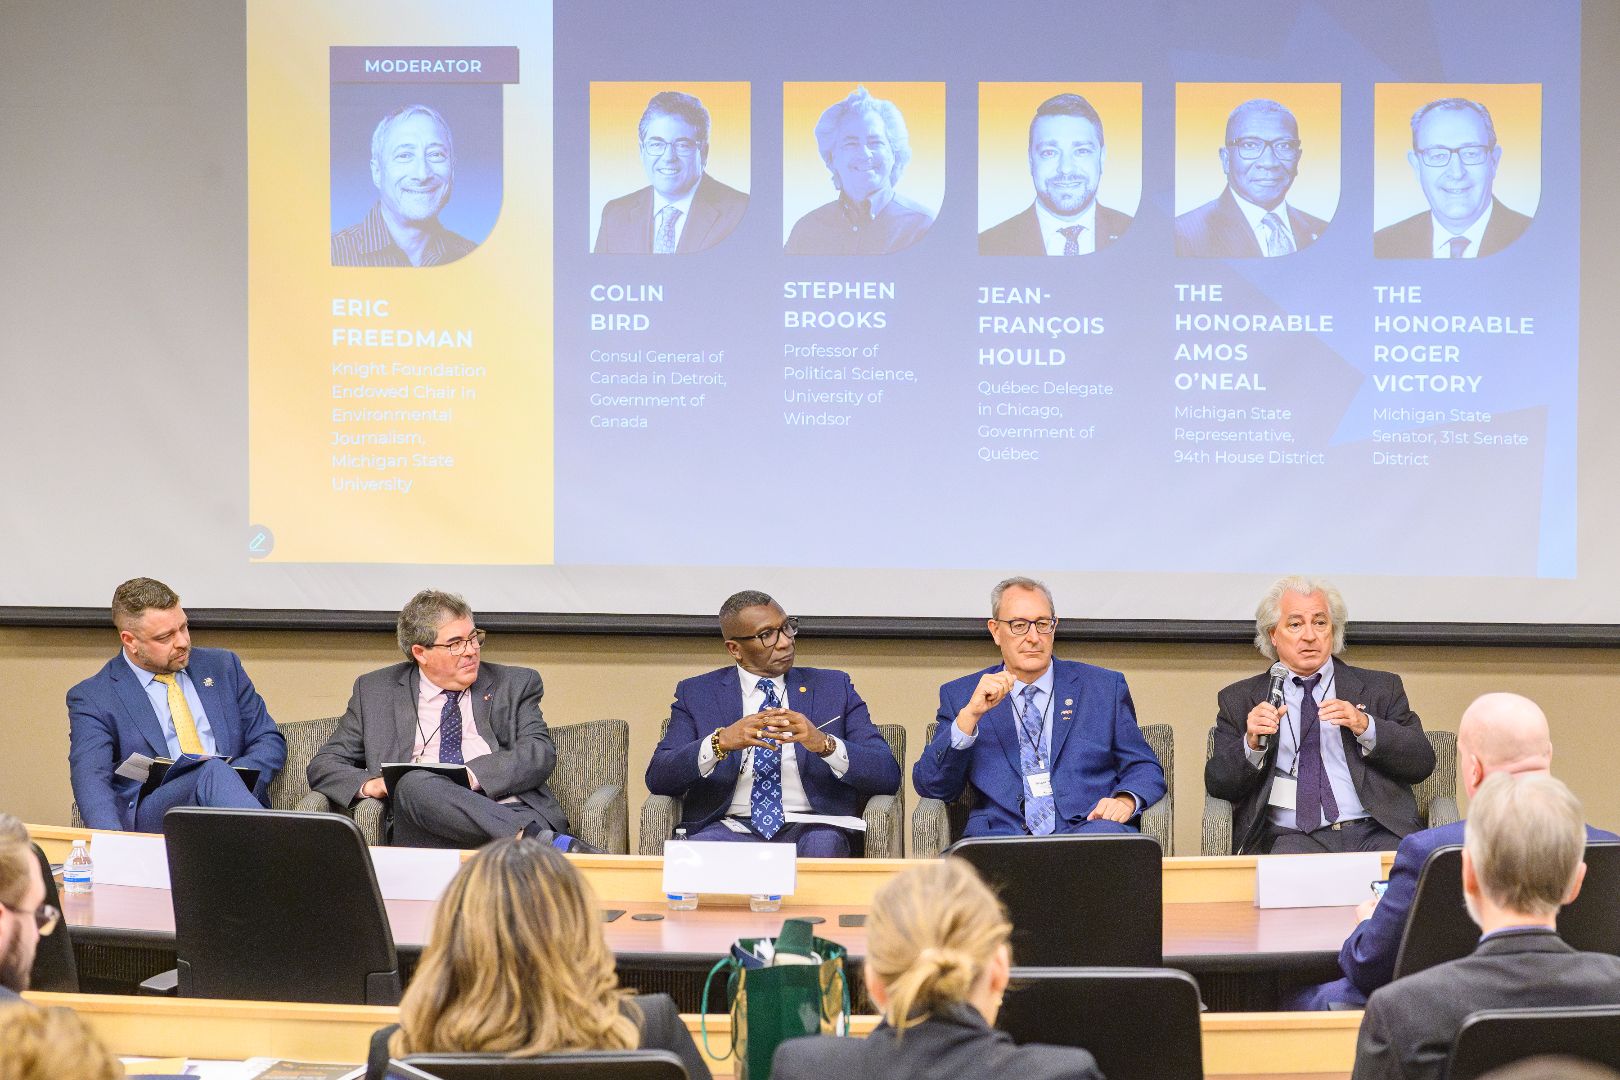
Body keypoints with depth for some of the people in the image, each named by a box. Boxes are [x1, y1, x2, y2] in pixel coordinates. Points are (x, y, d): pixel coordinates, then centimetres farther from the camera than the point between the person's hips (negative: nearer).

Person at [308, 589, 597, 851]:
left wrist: (472, 775, -13)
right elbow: (323, 766, 20)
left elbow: (541, 754, 5)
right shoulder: (375, 691, 21)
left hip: (514, 812, -2)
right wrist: (368, 784, -3)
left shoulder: (515, 685, 20)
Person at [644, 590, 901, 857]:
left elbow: (888, 776, 3)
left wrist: (824, 743, -17)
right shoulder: (695, 693, 13)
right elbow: (657, 778, 0)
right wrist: (721, 741, -18)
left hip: (809, 829, 1)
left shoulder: (833, 687, 13)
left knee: (823, 844, -36)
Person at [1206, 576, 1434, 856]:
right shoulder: (1239, 700, 17)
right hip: (1287, 836, -1)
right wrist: (1252, 744, -10)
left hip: (1374, 833, 1)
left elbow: (1423, 763, 8)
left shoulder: (1380, 688, 17)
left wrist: (1365, 726, -8)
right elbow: (1218, 785, 9)